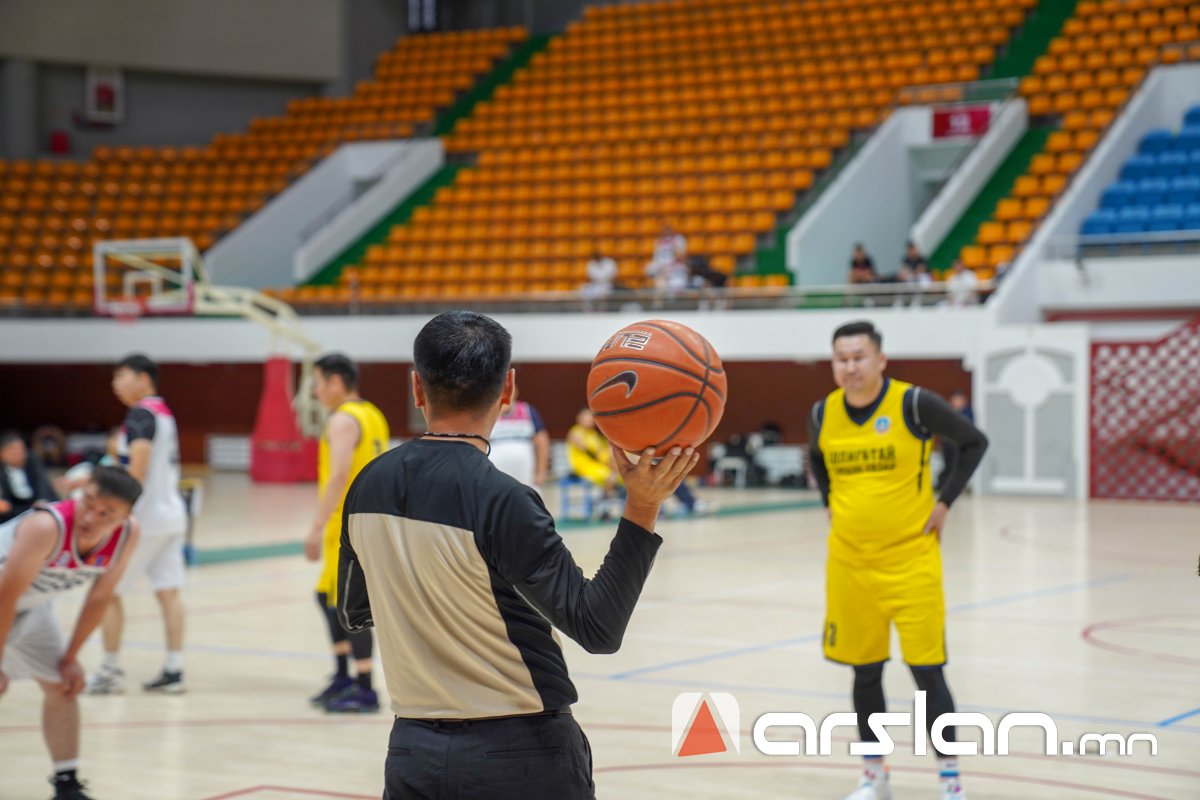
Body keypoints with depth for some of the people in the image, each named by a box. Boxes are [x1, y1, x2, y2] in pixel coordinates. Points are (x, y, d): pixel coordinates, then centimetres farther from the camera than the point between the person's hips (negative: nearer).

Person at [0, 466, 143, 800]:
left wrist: (70, 658, 0)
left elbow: (99, 597, -6)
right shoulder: (47, 526, -40)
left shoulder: (128, 533, -22)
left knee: (62, 685, 8)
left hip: (32, 605, 7)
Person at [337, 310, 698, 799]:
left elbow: (354, 612, 14)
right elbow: (597, 626, -19)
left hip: (413, 747, 5)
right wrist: (642, 510, -23)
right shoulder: (501, 501, -18)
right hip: (520, 756, -5)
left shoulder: (369, 486, 0)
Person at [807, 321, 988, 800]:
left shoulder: (913, 403, -12)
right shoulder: (824, 414, 0)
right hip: (850, 562, 4)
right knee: (865, 672, 11)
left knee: (927, 671, -3)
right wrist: (831, 504, 9)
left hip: (911, 558, -4)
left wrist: (944, 503, -6)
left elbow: (975, 442, -3)